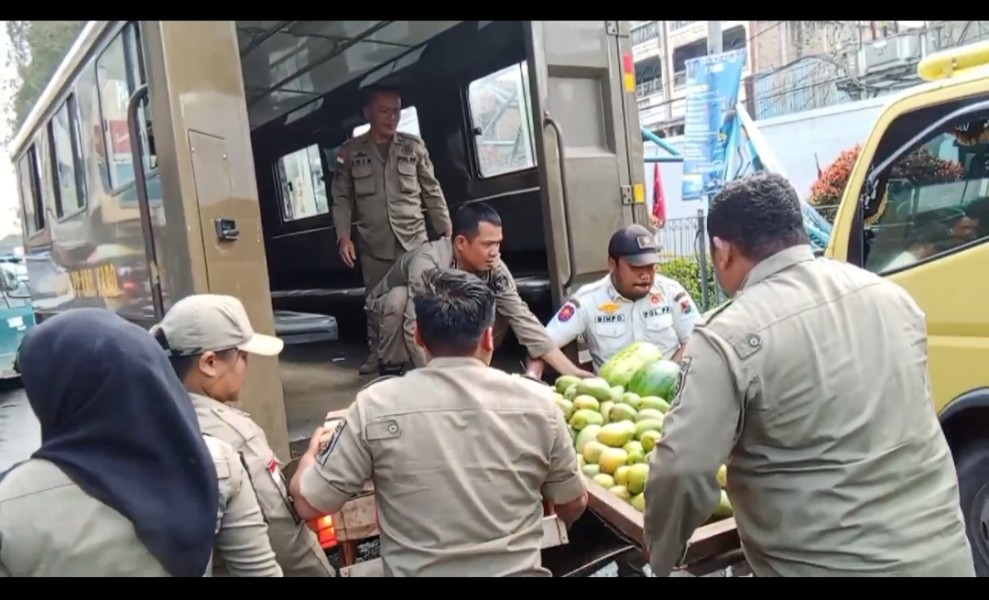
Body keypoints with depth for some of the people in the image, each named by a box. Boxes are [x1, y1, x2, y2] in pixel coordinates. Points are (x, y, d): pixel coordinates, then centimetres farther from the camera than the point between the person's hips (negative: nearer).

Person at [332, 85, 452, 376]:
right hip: (374, 245, 0)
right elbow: (342, 198, 6)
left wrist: (446, 231, 5)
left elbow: (432, 192, 8)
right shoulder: (350, 152, 4)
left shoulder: (414, 146, 6)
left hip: (414, 241, 0)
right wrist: (343, 235, -4)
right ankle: (376, 353, 23)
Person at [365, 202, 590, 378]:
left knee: (498, 313, -20)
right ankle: (391, 374, -15)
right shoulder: (428, 264, -40)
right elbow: (416, 329, -46)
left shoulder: (494, 268, -24)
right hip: (391, 309, -3)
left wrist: (571, 371, -31)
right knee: (399, 297, -37)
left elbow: (521, 318, -24)